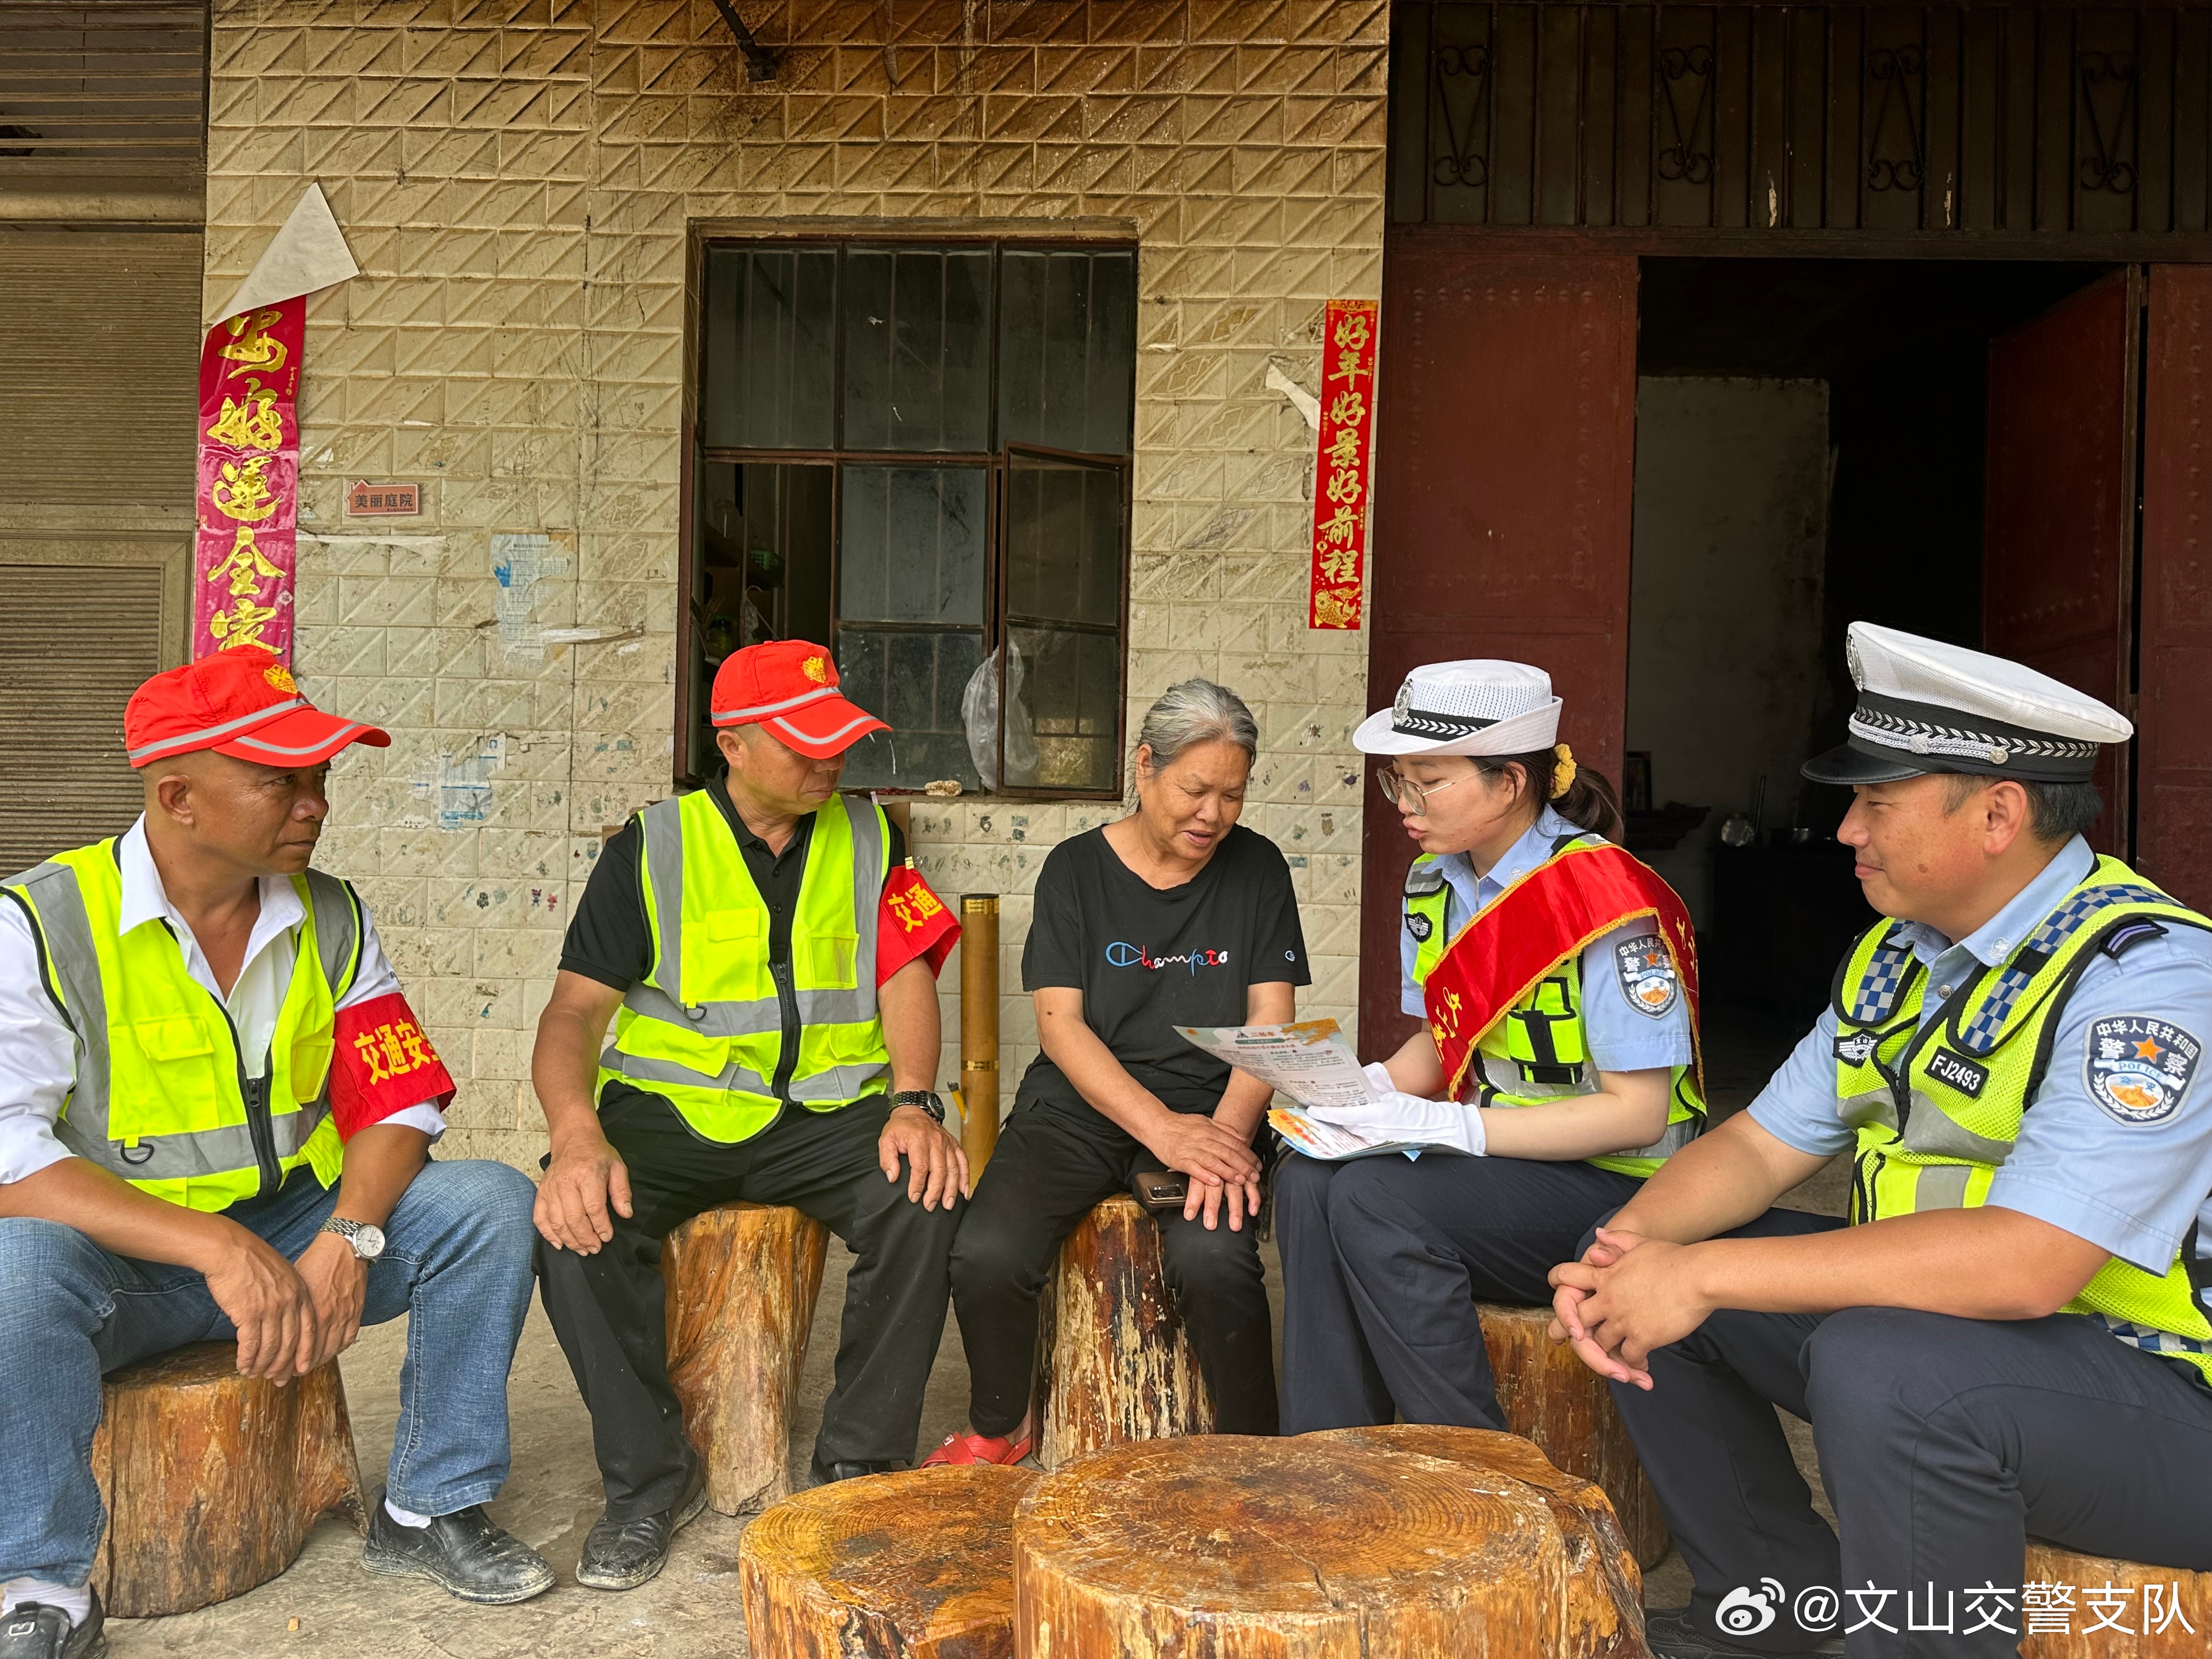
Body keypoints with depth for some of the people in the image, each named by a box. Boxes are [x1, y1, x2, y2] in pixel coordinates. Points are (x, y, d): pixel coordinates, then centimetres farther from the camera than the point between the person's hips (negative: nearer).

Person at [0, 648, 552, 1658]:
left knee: (492, 1204, -16)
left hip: (294, 1230, 4)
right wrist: (216, 1248, -33)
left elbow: (397, 1100, -3)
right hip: (119, 1261, -3)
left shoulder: (332, 919, 1)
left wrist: (347, 1242, -22)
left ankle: (427, 1513, -2)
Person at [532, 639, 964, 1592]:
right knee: (573, 1220, -29)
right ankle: (650, 1480, -7)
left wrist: (913, 1101, -18)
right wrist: (577, 1135, -24)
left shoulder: (866, 837, 9)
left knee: (927, 1199, -28)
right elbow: (575, 1010, -4)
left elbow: (906, 977, 2)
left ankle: (857, 1468, -8)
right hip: (672, 1105, 0)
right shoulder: (652, 847, 2)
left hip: (826, 1110, 1)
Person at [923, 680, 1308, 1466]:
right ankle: (999, 1428, 7)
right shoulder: (1076, 868, 3)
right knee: (987, 1253, -25)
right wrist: (1163, 1129, -19)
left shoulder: (1257, 869, 7)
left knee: (1213, 1257, -32)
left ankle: (1251, 1449, -3)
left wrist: (1226, 1132, -18)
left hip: (1212, 1112, 0)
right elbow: (1059, 1023, -5)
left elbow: (1271, 1019, 1)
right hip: (1081, 1107, 1)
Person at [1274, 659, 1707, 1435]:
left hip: (1612, 1186, -7)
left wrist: (1454, 1126, -26)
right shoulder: (1433, 883, 5)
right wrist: (1364, 1089, -6)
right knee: (1309, 1177, -20)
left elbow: (1639, 1113, -19)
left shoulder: (1606, 899, -19)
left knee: (1375, 1198, -28)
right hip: (1491, 1161, 7)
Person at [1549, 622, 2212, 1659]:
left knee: (1880, 1362, -36)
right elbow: (1762, 1144, 5)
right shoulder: (1900, 955, 4)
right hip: (1938, 1314, 8)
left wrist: (1707, 1274, -31)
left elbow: (2025, 1264, -33)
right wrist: (1624, 1252, -15)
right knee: (1649, 1274, 2)